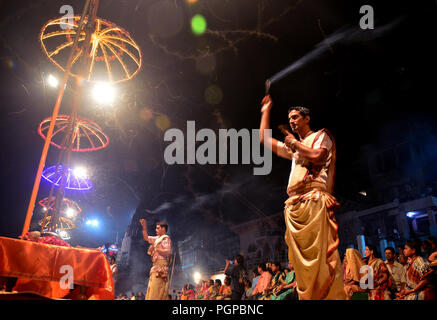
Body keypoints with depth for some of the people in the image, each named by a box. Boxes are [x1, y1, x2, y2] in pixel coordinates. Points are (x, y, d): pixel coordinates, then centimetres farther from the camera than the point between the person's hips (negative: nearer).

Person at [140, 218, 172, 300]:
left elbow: (167, 252, -18)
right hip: (156, 266, 9)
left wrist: (155, 248, -11)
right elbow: (146, 238, 27)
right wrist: (144, 227, 17)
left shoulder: (166, 239, -6)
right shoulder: (157, 238, 19)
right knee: (152, 291, 7)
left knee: (156, 291, -15)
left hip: (161, 266, -9)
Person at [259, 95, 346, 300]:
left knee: (319, 254, -15)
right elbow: (264, 139, 32)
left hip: (314, 200, -7)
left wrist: (295, 143, 7)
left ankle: (330, 296, -13)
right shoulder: (292, 148, 31)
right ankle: (307, 297, 3)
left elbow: (316, 156, -8)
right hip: (294, 205, 7)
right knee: (300, 258, 1)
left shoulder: (321, 136, 13)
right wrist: (266, 111, 38)